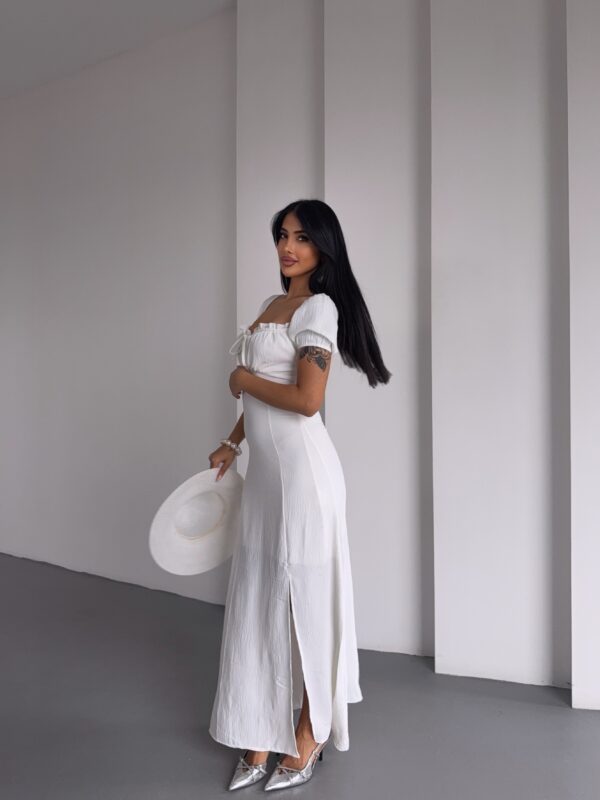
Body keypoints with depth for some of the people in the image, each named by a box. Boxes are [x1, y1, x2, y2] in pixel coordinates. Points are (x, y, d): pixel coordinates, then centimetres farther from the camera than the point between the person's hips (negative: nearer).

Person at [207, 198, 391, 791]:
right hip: (264, 472, 8)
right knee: (258, 600, 12)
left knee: (302, 598, 4)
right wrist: (232, 445, 19)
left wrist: (244, 380, -7)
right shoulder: (271, 304, 16)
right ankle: (260, 740, 27)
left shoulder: (318, 307, -10)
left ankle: (308, 738, 25)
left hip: (301, 471, -8)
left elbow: (307, 399, -20)